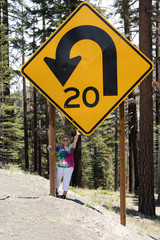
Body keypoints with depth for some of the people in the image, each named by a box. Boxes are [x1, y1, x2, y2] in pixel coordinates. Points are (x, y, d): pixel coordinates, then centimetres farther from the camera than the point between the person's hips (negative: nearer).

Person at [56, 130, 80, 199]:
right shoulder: (59, 147, 7)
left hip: (69, 166, -3)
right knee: (57, 178, 12)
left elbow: (74, 142, -21)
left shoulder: (71, 147, -2)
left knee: (66, 180, -4)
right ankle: (56, 191, 31)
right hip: (60, 166, 3)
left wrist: (77, 136, -42)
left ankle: (64, 194, 3)